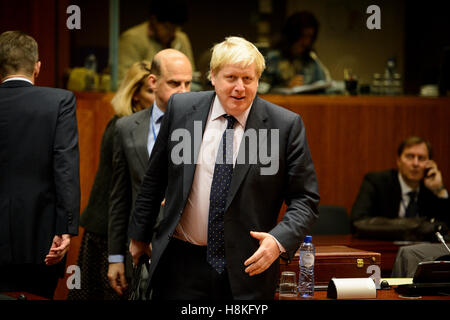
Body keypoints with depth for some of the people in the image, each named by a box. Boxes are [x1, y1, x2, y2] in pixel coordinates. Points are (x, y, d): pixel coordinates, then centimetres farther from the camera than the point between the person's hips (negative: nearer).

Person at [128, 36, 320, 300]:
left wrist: (279, 240, -19)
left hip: (247, 268, -1)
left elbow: (305, 199, -3)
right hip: (181, 264, 1)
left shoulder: (286, 125, -5)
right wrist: (140, 235, 17)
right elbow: (155, 179, 12)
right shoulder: (181, 108, 2)